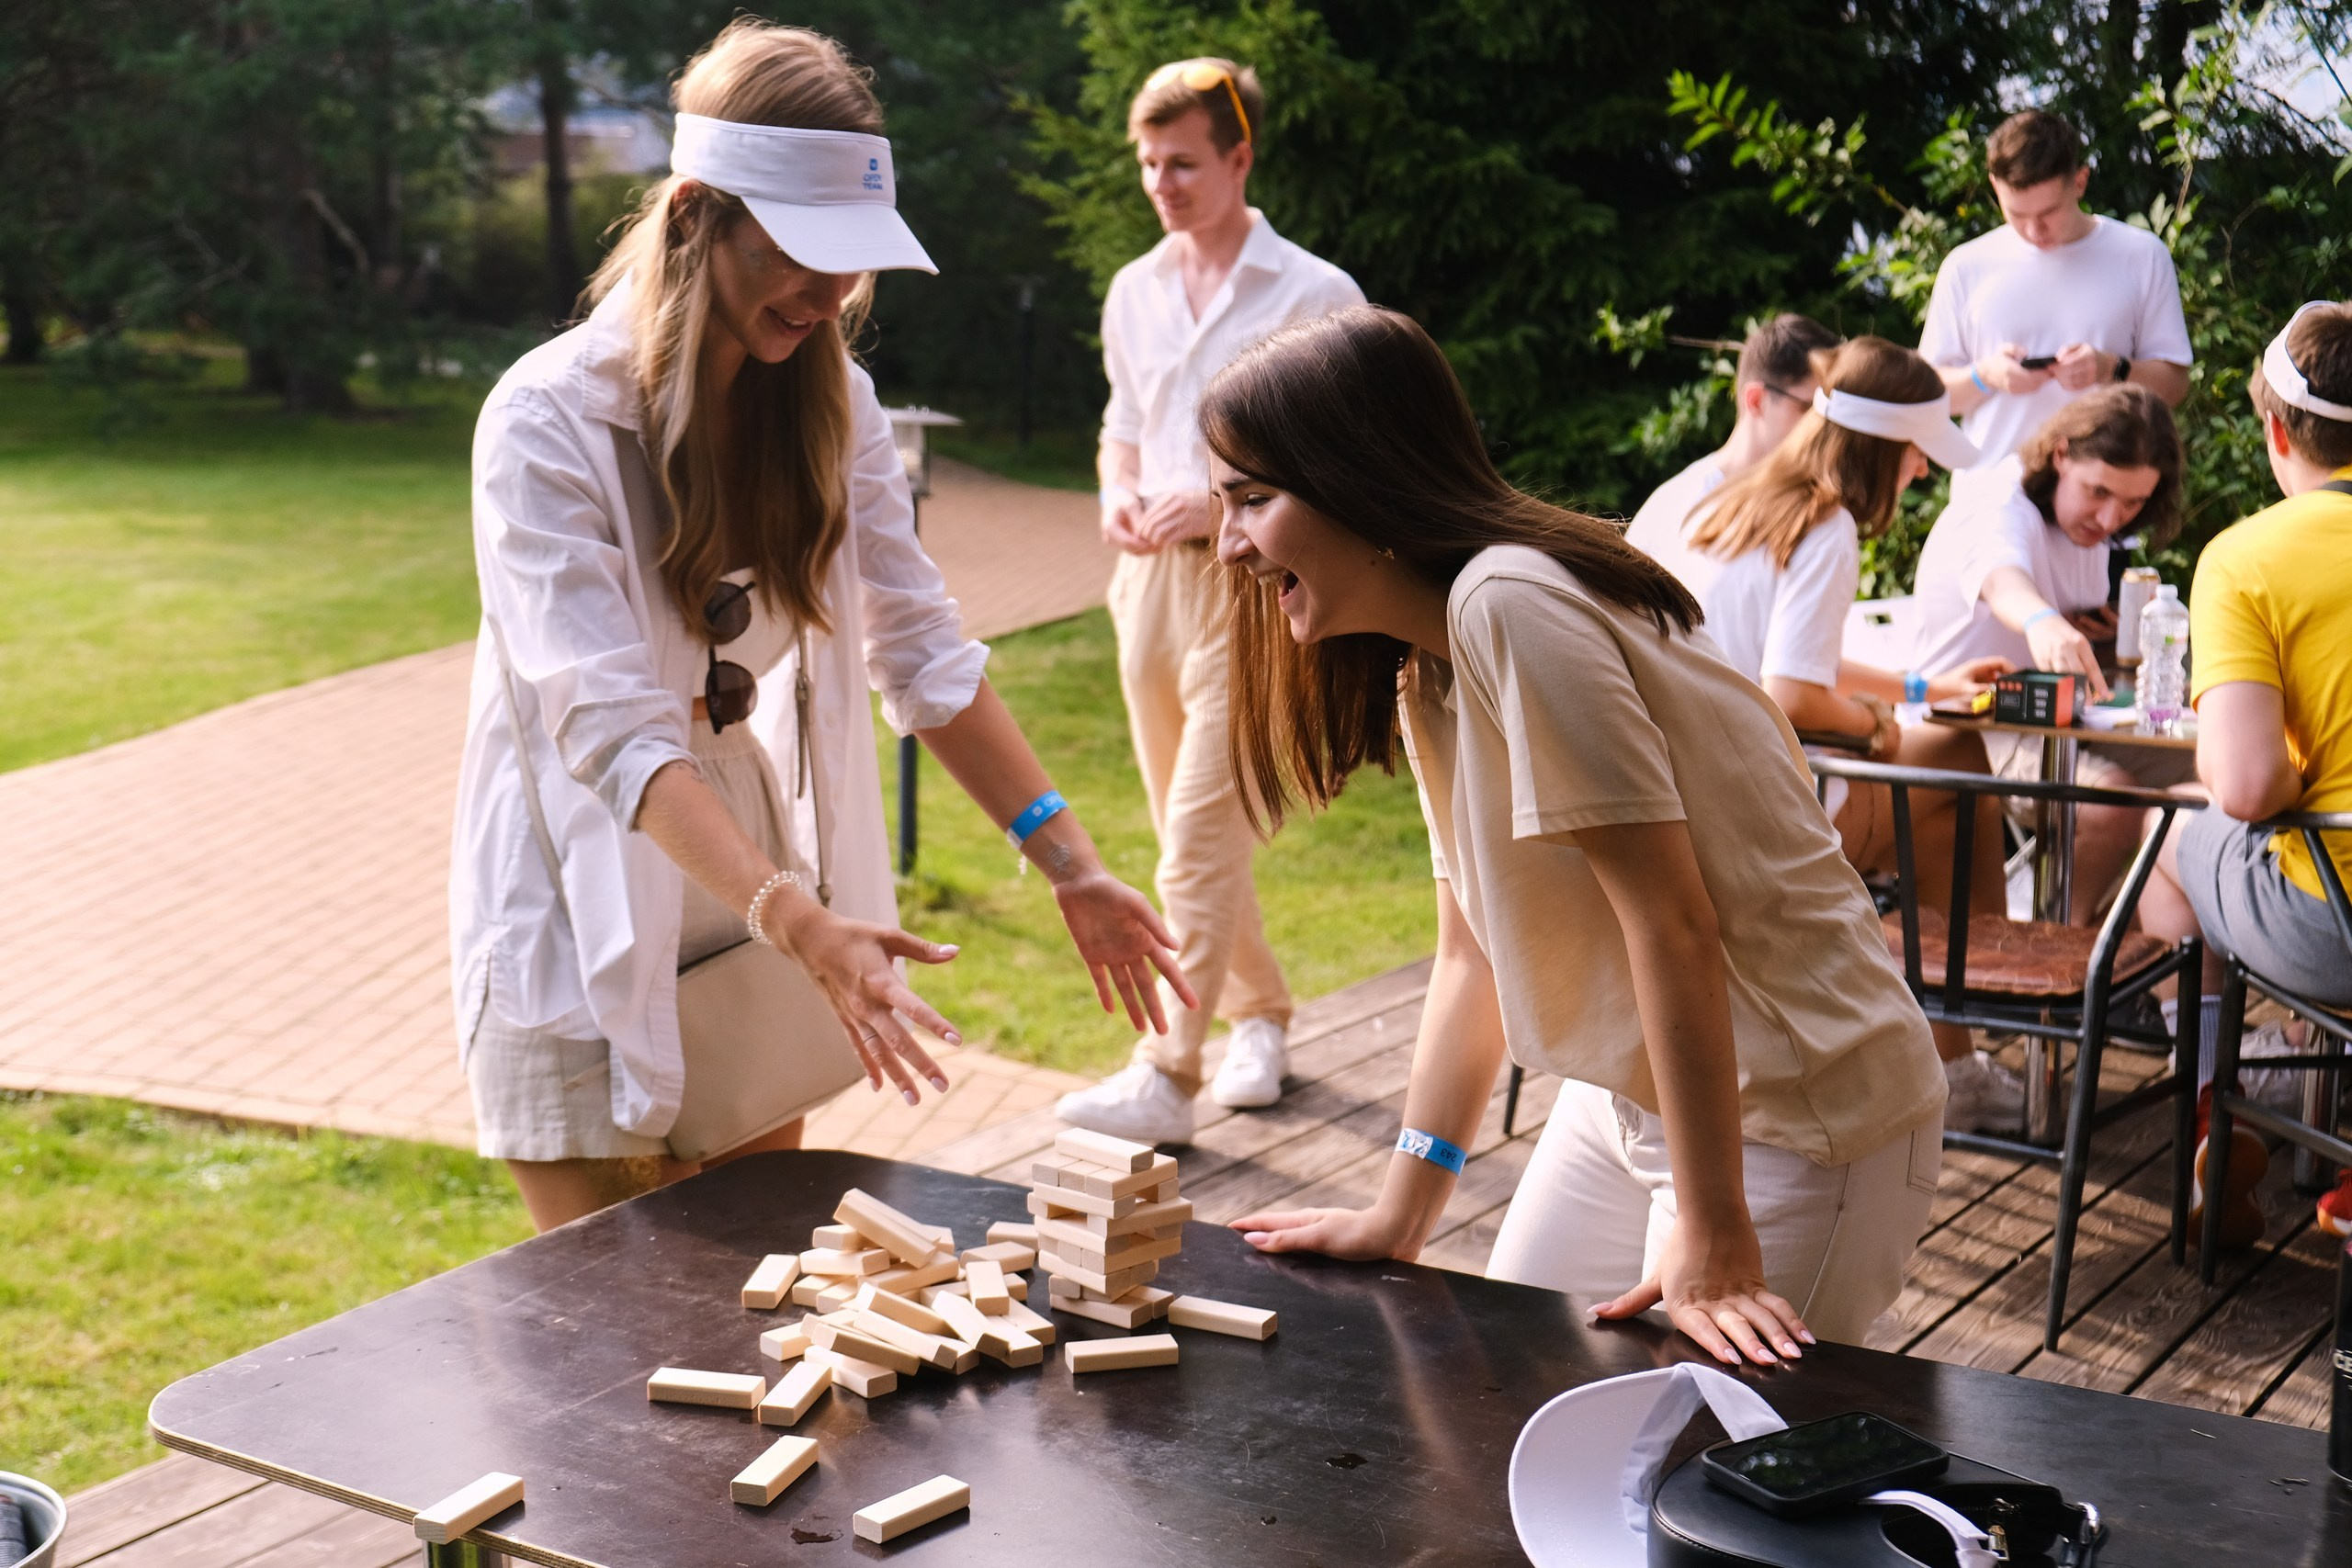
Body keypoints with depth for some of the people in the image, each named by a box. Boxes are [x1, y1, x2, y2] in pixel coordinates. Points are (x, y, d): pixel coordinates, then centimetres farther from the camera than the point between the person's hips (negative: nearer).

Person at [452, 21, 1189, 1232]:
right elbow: (613, 731, -28)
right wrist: (797, 919, -40)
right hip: (589, 942, -5)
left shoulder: (830, 403, -1)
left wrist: (1071, 867, -10)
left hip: (757, 932, 6)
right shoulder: (547, 422, -20)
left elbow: (922, 652, -1)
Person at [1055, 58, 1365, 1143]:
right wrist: (1118, 495, 2)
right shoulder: (1134, 292, 12)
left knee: (1200, 837, -13)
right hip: (1151, 576, 7)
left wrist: (1225, 504, -19)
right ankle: (1260, 1015, 32)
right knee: (1190, 835, 14)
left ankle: (1165, 1079, -11)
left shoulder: (1314, 296, -7)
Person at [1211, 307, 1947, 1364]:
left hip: (1795, 1118, -9)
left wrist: (1712, 1243, -23)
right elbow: (1471, 955, 8)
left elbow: (1671, 925, -26)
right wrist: (1399, 1217, 5)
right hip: (1630, 1097, 9)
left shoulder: (1510, 604, -23)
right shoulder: (1423, 665, 6)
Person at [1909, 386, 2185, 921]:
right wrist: (2043, 621, -69)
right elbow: (2001, 581, -47)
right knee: (2111, 798, -31)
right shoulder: (1999, 509, -20)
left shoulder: (2084, 521, 7)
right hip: (1966, 730, -9)